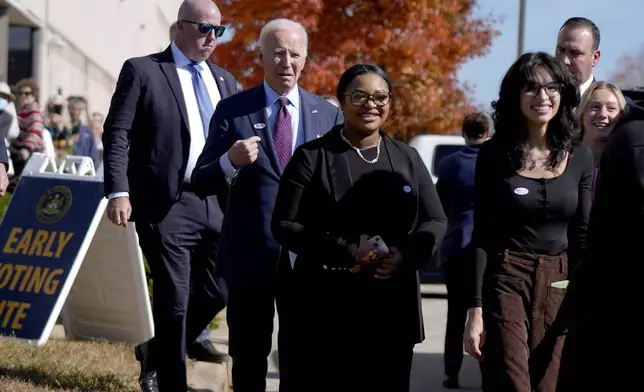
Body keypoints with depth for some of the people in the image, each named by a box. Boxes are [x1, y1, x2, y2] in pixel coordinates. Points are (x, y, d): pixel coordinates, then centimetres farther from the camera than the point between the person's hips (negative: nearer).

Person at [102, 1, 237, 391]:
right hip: (168, 205, -6)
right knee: (174, 298, -3)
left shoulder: (225, 81, 17)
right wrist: (118, 192, -16)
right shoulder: (142, 71, -1)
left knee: (218, 291, 8)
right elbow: (117, 134, -6)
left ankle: (157, 352, 31)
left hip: (218, 203, 6)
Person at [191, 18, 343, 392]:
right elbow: (202, 183, -2)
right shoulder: (233, 110, 0)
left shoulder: (329, 115, 6)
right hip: (250, 252, -1)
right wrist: (230, 160, -21)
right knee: (249, 354, 9)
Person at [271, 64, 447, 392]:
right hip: (326, 308, -3)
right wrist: (347, 253, -17)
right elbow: (284, 225, -4)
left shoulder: (407, 158, 13)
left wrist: (404, 255, -11)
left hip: (393, 309, 4)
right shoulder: (312, 157, 1)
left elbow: (435, 222, 11)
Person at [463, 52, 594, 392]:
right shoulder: (495, 154, -1)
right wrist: (475, 309, -8)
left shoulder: (579, 157, 5)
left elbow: (583, 237, 7)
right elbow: (481, 235, -2)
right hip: (505, 281, -2)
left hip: (559, 287, 2)